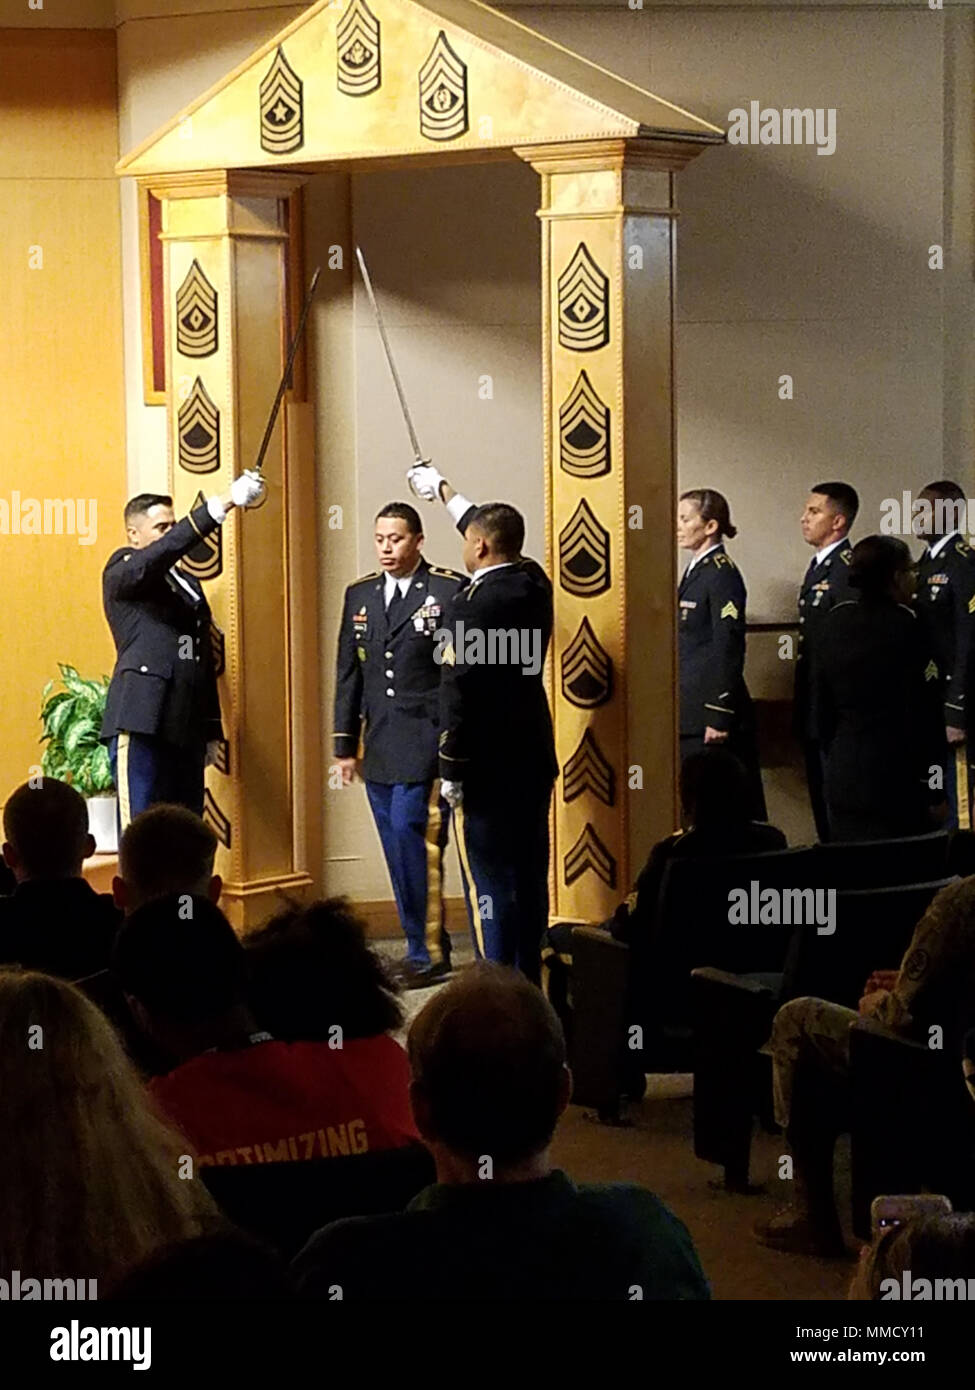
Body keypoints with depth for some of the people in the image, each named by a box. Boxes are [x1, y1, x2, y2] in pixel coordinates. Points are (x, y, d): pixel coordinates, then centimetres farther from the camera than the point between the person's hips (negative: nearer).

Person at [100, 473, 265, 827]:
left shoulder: (187, 583, 23)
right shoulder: (122, 572, 1)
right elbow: (161, 554, -20)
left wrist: (211, 731, 20)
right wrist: (224, 504, -28)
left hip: (186, 731, 7)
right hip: (142, 724, -7)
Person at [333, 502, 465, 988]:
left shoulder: (450, 591, -4)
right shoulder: (359, 595, 13)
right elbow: (348, 674, 16)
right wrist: (345, 743, 13)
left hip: (428, 743, -6)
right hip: (380, 747, 6)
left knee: (412, 836, -14)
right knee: (400, 850, 8)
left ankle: (427, 953, -6)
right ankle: (424, 949, 16)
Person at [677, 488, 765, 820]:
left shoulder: (722, 574, -12)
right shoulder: (695, 570, 15)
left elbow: (729, 649, -17)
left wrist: (720, 717, -19)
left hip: (713, 708, -9)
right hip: (691, 712, 9)